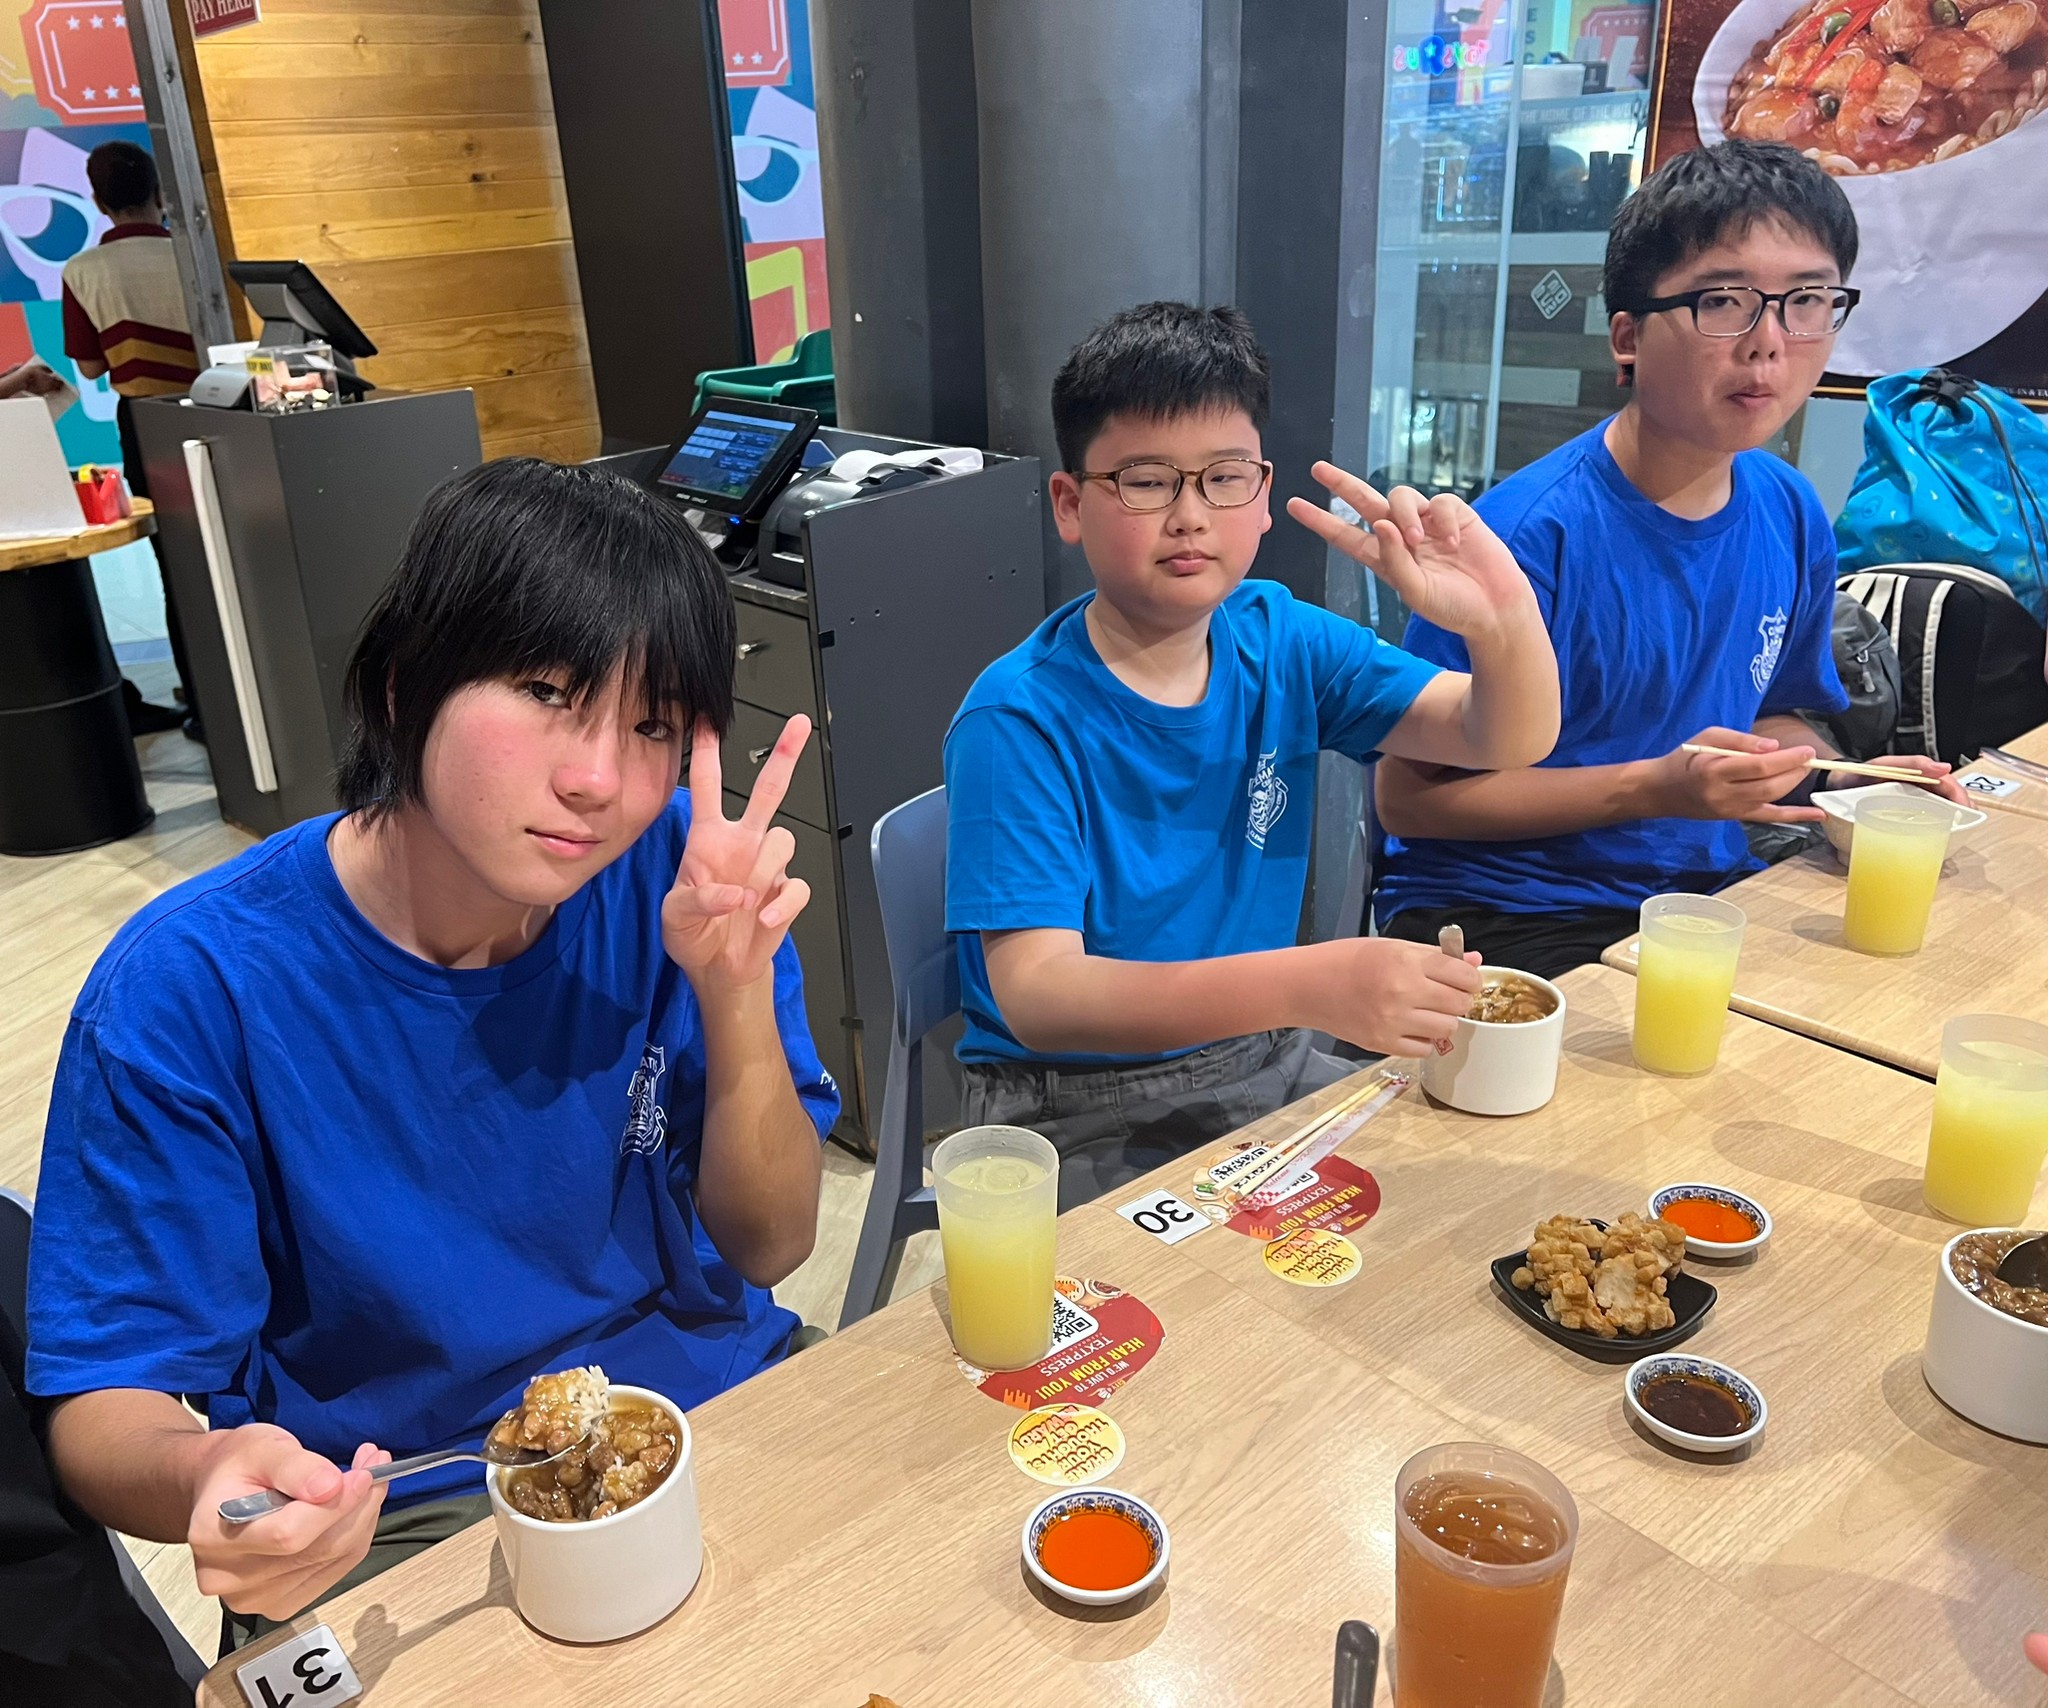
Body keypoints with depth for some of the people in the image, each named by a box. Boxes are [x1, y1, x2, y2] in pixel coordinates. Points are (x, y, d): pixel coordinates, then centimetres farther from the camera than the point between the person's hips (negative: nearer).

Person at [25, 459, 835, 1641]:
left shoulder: (681, 875, -11)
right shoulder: (190, 994, -18)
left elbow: (770, 1246, -6)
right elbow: (103, 1405, -11)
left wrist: (739, 995, -24)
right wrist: (205, 1479, -35)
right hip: (399, 1523, -2)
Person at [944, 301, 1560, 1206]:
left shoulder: (1282, 643, -1)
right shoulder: (1019, 718, -20)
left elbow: (1507, 740, -4)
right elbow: (1036, 993, -30)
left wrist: (1503, 617, -29)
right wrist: (1308, 985, -43)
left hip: (1267, 1061, 6)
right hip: (1079, 1110, -6)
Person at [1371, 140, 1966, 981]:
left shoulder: (1792, 516, 3)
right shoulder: (1533, 534, -19)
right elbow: (1408, 795, -18)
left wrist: (1843, 780, -1)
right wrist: (1654, 788, -23)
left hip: (1709, 883, 7)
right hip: (1501, 914, -7)